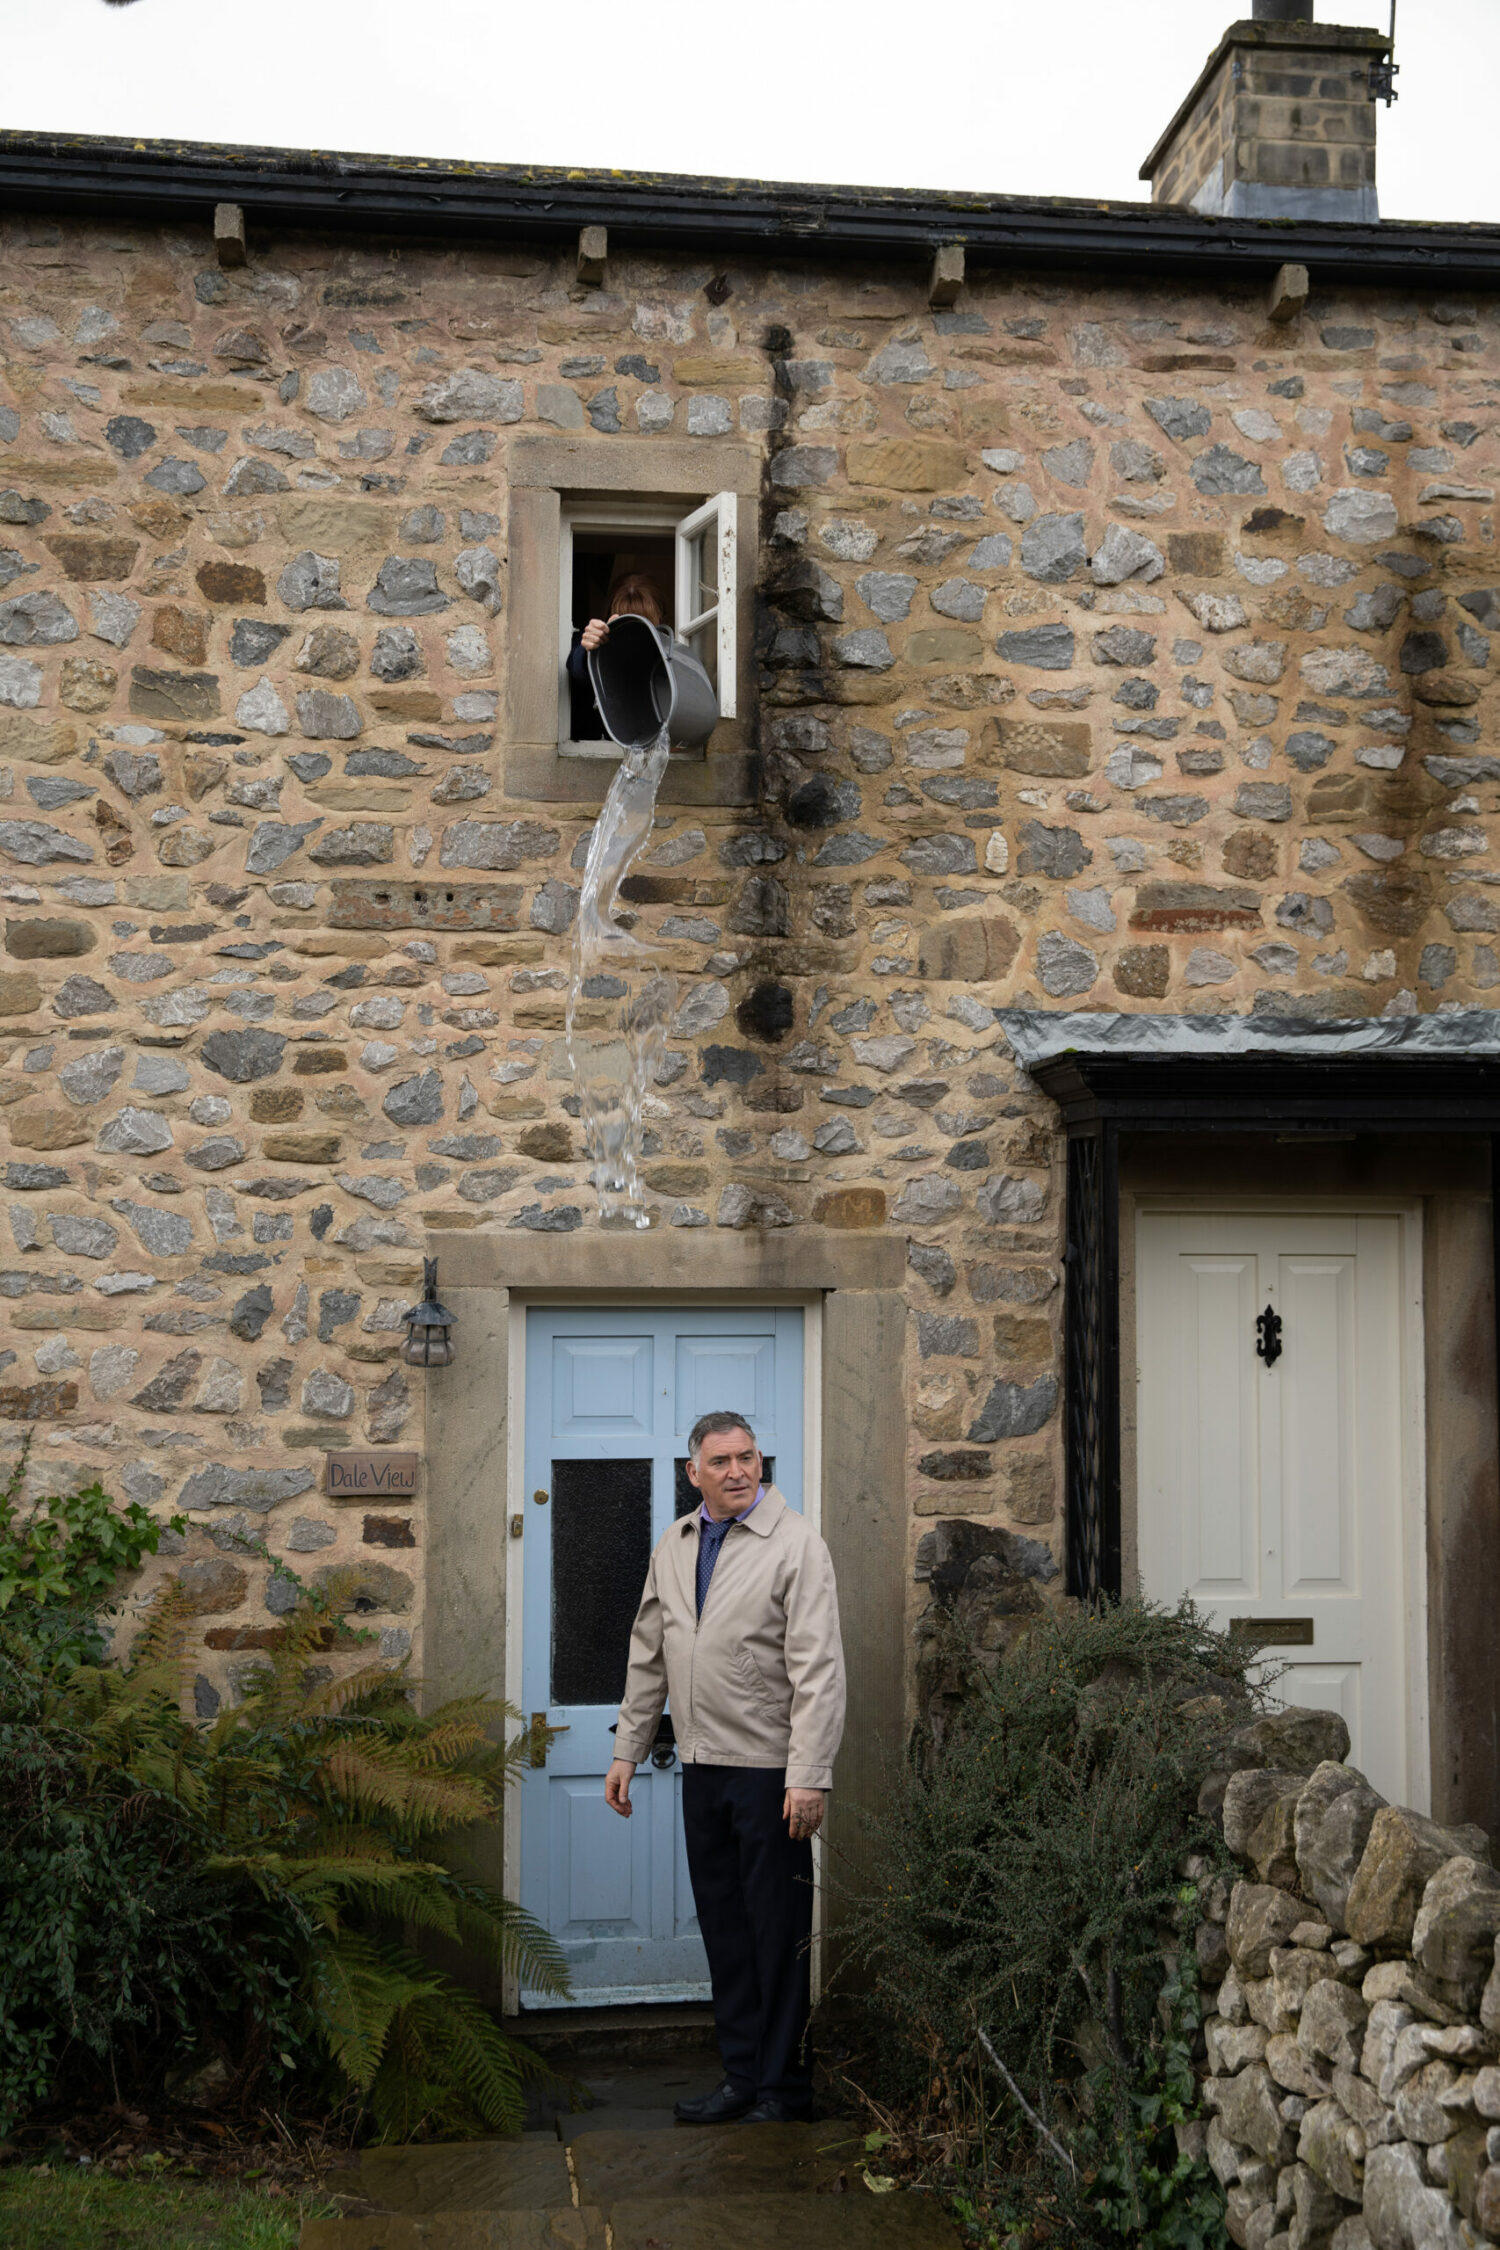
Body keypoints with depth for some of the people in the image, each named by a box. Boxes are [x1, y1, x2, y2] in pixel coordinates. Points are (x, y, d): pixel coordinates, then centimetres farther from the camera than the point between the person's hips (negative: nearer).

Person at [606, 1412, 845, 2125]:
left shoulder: (795, 1543, -9)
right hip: (702, 1766, 6)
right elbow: (648, 1657, 19)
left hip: (771, 1767, -6)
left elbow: (818, 1669, -13)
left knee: (778, 1932, 0)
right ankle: (742, 2074, 22)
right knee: (722, 1927, 12)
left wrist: (809, 1776, -19)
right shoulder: (674, 1545, 12)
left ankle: (784, 2087, 11)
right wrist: (626, 1751, 16)